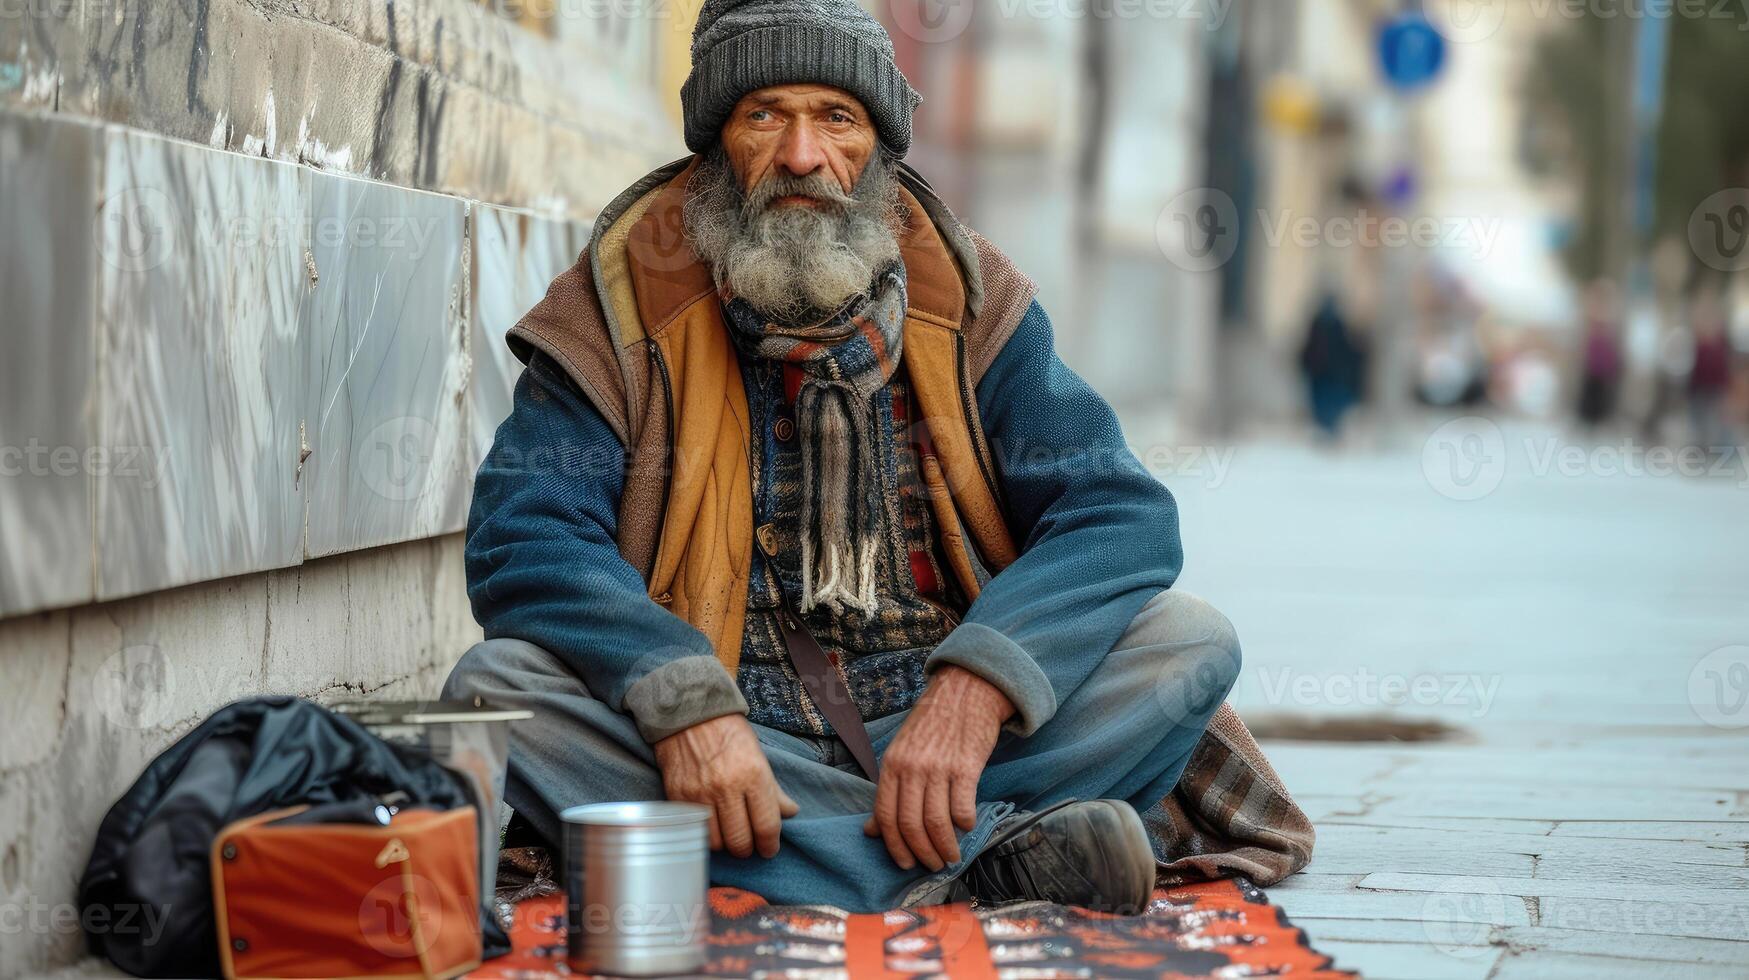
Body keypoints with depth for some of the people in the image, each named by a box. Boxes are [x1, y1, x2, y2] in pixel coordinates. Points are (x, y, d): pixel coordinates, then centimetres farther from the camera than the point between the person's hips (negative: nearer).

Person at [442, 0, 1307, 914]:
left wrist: (972, 691, -24)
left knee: (1188, 639, -16)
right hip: (737, 736, 0)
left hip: (940, 722, 1)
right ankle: (985, 852, -34)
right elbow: (522, 539, -10)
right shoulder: (623, 308, 2)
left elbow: (1123, 515, -5)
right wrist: (681, 703, -29)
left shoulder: (965, 300, 6)